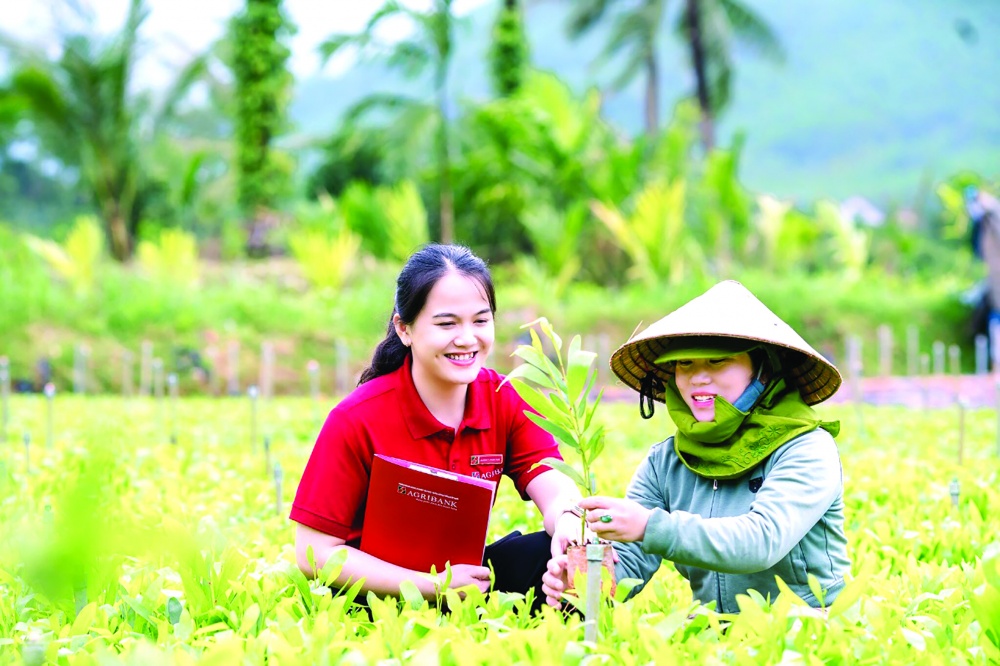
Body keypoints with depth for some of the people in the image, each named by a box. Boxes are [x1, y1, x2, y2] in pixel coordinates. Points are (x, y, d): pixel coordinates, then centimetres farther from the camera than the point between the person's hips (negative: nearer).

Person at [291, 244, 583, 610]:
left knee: (562, 555, -23)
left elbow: (555, 490, -11)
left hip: (463, 574, 5)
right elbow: (315, 553, -16)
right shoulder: (356, 420, -15)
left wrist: (568, 524, -38)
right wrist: (434, 585, -25)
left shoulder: (503, 400, -2)